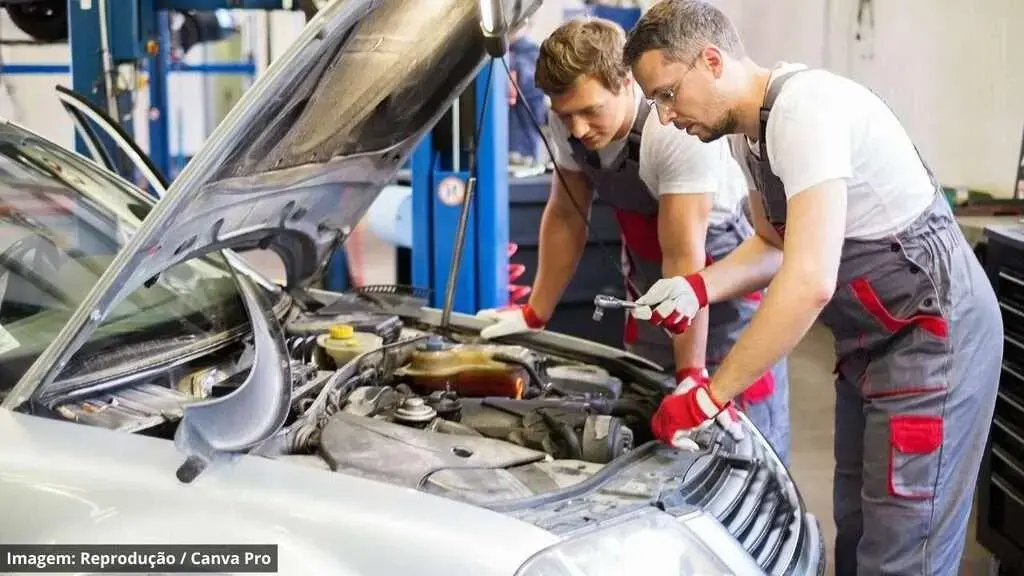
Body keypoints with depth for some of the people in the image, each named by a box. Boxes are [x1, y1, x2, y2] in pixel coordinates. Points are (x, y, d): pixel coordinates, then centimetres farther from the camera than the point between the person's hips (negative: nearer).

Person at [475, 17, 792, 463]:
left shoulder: (679, 131, -32)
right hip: (649, 289, 6)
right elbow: (565, 216, 1)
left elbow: (684, 260, -31)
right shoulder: (569, 123, -13)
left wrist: (692, 374, -29)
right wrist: (534, 315, 5)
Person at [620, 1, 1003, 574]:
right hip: (873, 336, 10)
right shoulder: (748, 128, 5)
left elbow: (810, 282, -32)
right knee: (857, 528, 15)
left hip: (934, 331, -10)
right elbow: (776, 244, 18)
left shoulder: (805, 106, -25)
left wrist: (709, 398, -27)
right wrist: (697, 287, -2)